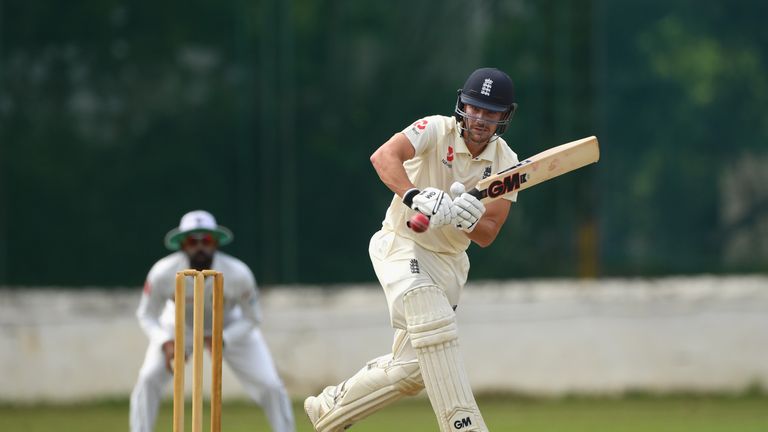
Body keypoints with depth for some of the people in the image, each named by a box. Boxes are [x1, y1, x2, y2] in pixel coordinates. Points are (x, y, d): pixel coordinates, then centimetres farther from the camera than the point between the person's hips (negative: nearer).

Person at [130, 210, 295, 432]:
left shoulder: (238, 274, -33)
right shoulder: (163, 273, -32)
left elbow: (252, 318, -16)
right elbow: (147, 315, -15)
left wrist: (221, 340, -32)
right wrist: (166, 343, -33)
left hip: (232, 328, 0)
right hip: (180, 325, 0)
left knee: (270, 387, -10)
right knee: (148, 379, -20)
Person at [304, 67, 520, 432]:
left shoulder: (505, 164, -5)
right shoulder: (437, 130, -17)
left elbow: (487, 236, -11)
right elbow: (383, 156, -37)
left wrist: (470, 221, -35)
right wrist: (414, 195, -54)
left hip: (450, 262, 6)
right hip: (402, 247, -6)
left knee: (412, 367, 8)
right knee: (435, 325, -30)